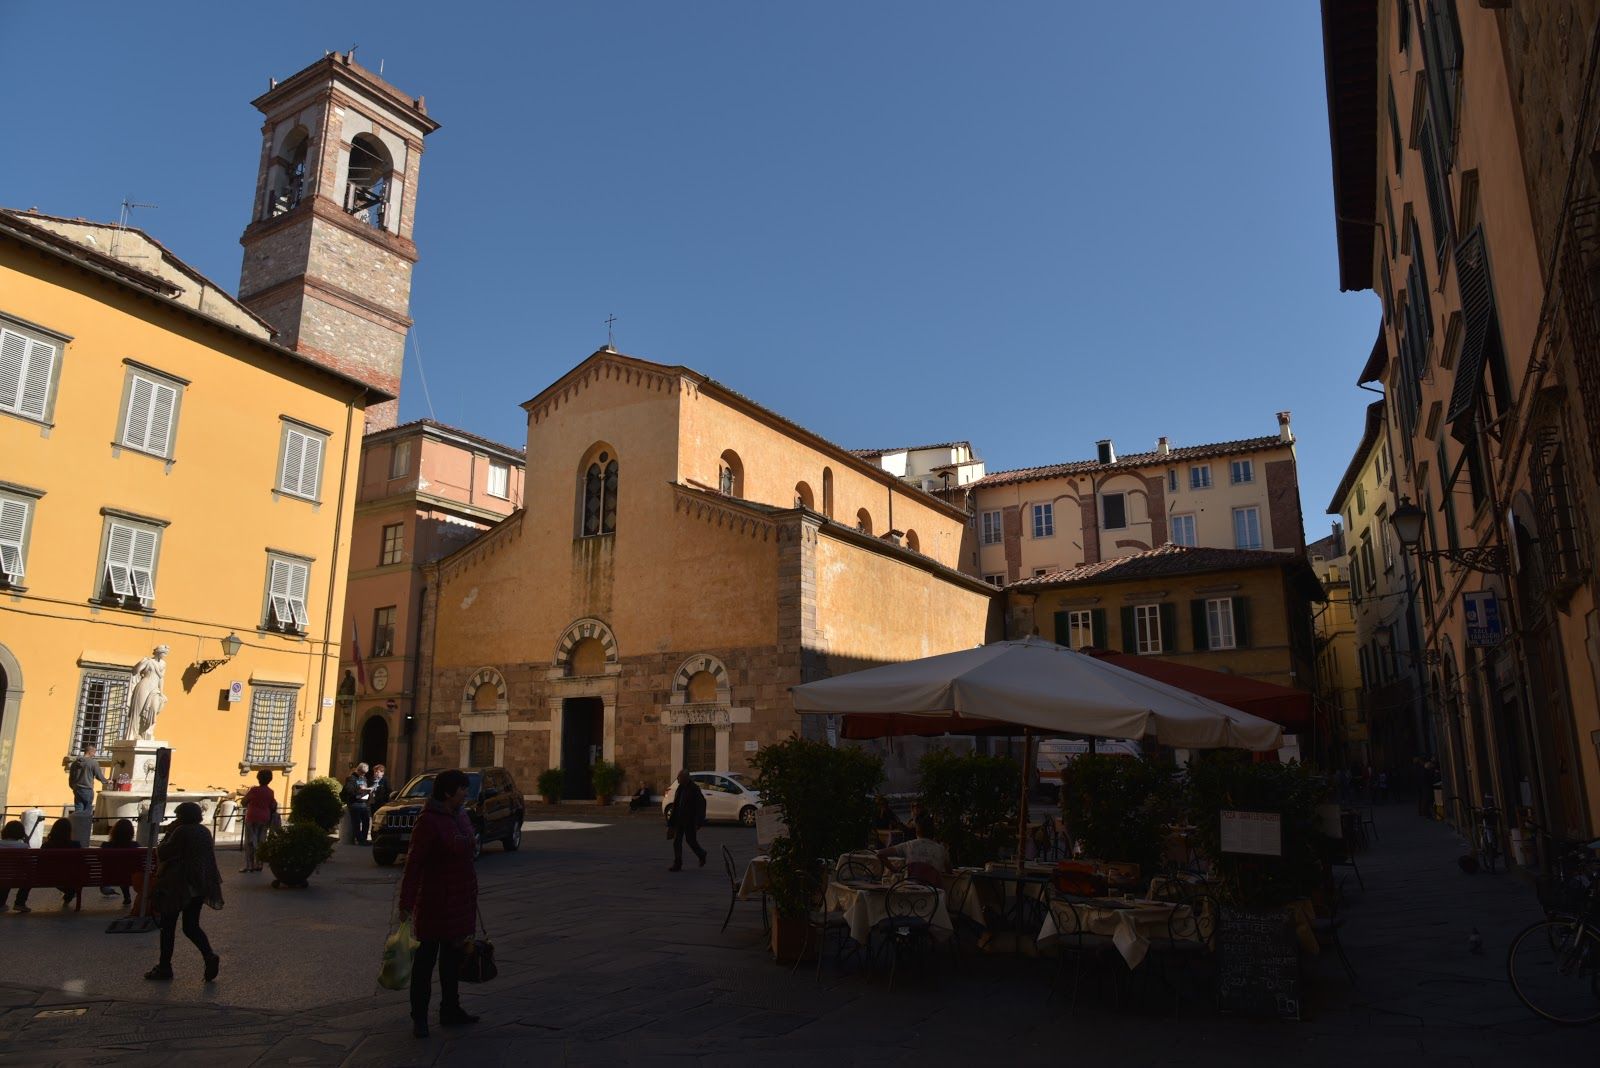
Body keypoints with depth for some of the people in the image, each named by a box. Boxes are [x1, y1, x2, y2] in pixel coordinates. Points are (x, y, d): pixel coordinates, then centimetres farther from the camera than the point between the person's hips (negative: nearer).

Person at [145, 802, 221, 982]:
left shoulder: (181, 832, -15)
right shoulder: (205, 832, 9)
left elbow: (161, 853, -10)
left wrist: (168, 833, -1)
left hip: (178, 886, -7)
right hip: (200, 886, 7)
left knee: (168, 926, 8)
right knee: (191, 926, 11)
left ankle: (165, 967, 14)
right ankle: (209, 955, -8)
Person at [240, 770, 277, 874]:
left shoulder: (254, 790, -13)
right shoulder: (271, 792, 2)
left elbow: (244, 802, -3)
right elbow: (273, 807, 6)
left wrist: (246, 794, 13)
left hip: (252, 818, -5)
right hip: (264, 819, 5)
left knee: (250, 841, 1)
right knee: (260, 841, 11)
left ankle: (249, 865, -1)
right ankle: (258, 864, 13)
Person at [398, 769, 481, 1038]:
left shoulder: (460, 815, 6)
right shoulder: (428, 821, -19)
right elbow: (413, 863, -20)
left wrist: (471, 895, 18)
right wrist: (406, 902, -20)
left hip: (461, 900, 8)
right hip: (435, 902, -8)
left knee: (453, 956, 18)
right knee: (426, 958, 4)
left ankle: (450, 1010, 30)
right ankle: (419, 1018, 15)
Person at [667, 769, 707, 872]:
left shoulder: (694, 788, -14)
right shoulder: (680, 788, 8)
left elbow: (700, 805, -15)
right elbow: (675, 804, 13)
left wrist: (698, 822, -18)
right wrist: (672, 820, 10)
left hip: (689, 821, -7)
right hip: (679, 820, 7)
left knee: (691, 840, 4)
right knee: (676, 842, 3)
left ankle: (702, 855, 30)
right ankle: (677, 864, 9)